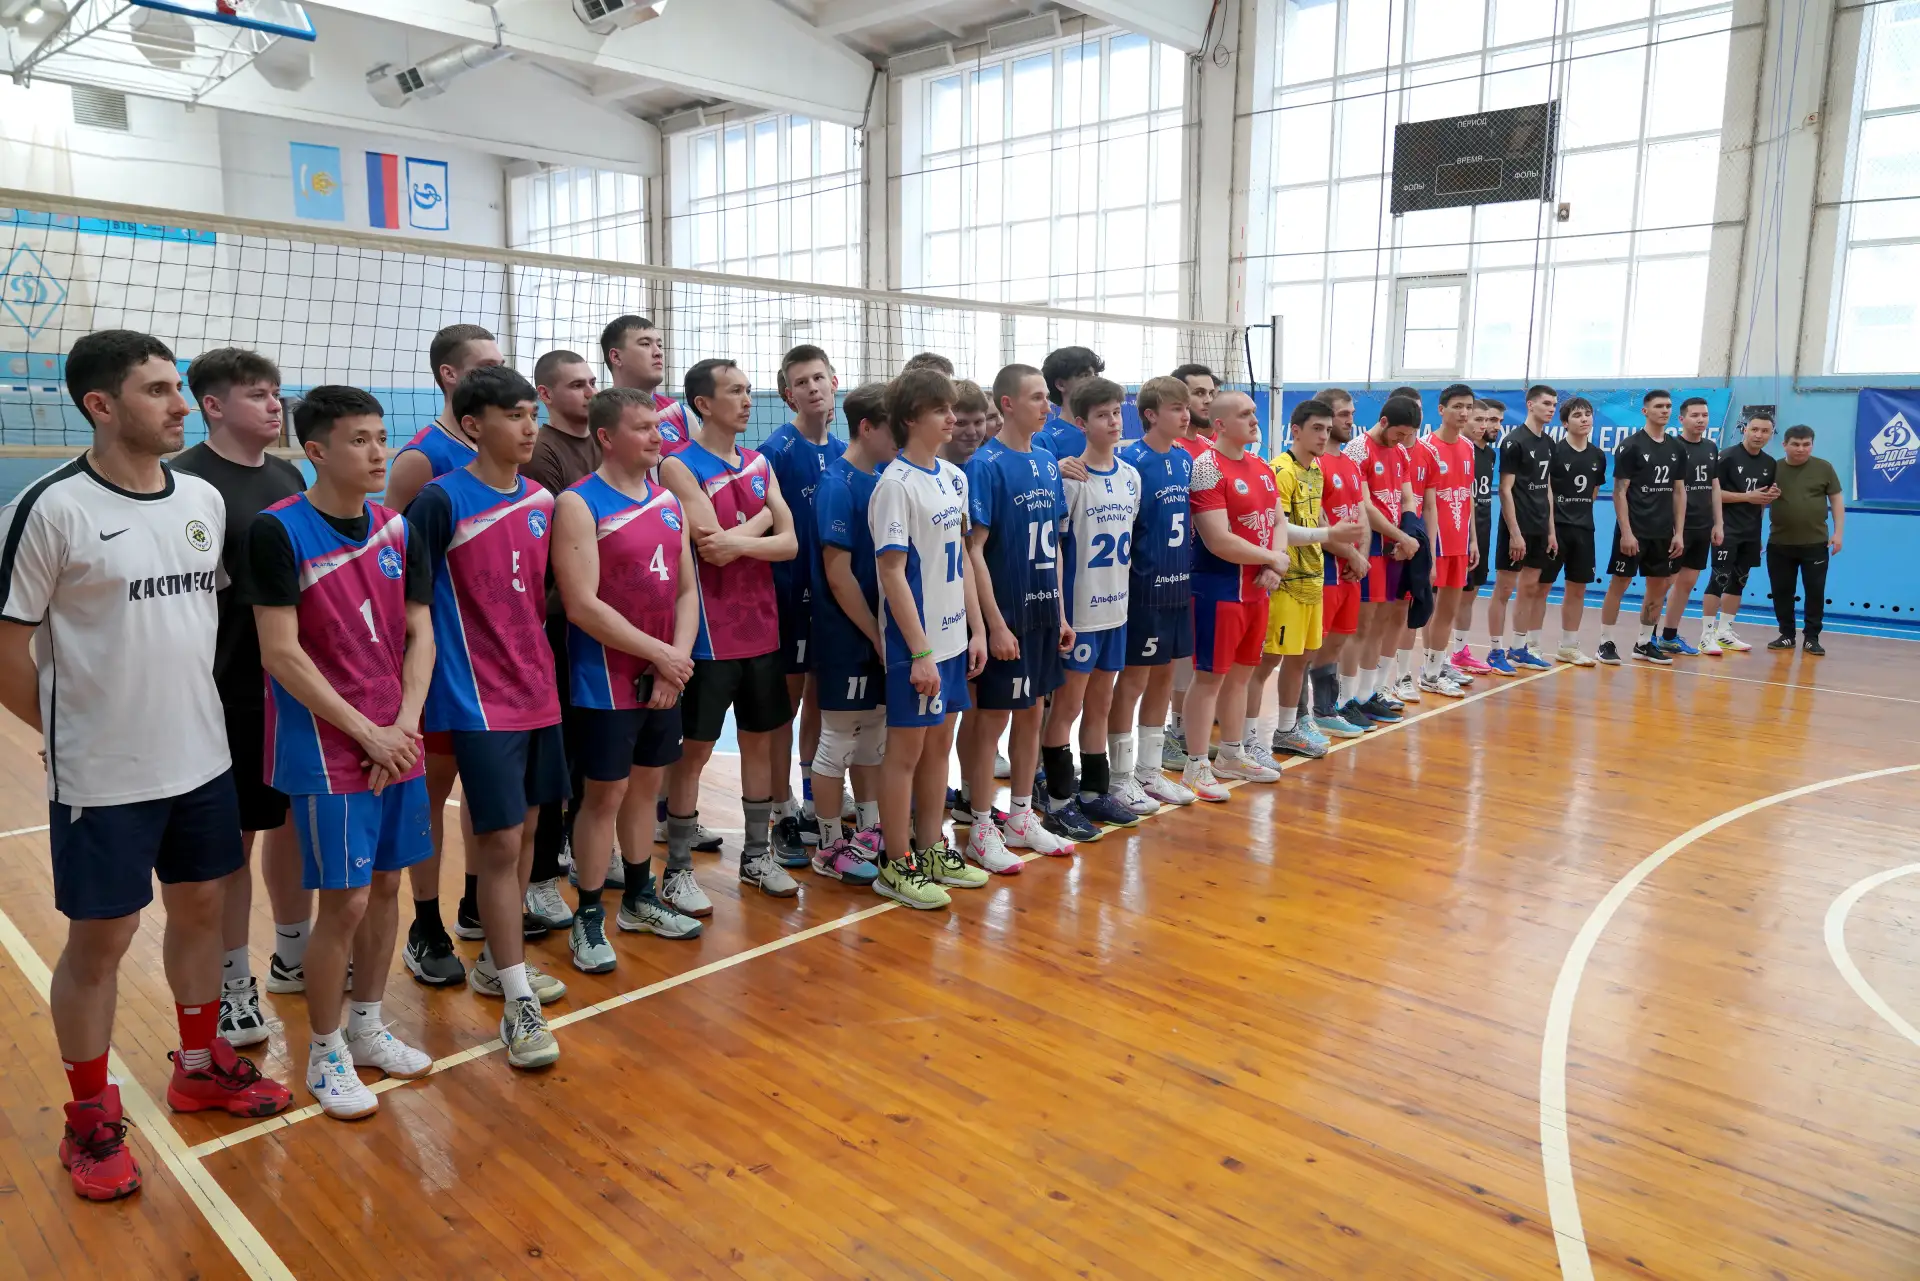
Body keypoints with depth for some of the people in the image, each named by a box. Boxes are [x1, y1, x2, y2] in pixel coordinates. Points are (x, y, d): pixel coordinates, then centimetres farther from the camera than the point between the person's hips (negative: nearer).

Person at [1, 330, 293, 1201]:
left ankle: (201, 1065, 36)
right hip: (103, 775, -5)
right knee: (98, 940, 7)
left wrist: (198, 710, 11)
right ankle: (92, 1118, 26)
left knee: (201, 909, 17)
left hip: (203, 759, 5)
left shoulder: (204, 499, 3)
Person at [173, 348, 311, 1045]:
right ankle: (232, 985, 20)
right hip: (233, 695, -6)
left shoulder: (289, 475, 9)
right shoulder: (187, 480, -12)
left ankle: (293, 953, 34)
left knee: (298, 820, 16)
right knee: (233, 838, 5)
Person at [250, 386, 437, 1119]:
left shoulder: (399, 530, 6)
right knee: (345, 900, -1)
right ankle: (325, 1053, 19)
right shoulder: (279, 532, -11)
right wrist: (367, 733, -14)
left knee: (386, 886, 13)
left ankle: (367, 1026, 32)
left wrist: (405, 724, -7)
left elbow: (420, 634, 7)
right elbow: (280, 653, -14)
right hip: (325, 753, -5)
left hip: (398, 746, 6)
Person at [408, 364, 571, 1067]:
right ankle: (518, 1005, 4)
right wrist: (418, 690, -10)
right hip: (479, 699, -6)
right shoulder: (442, 499, -10)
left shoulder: (542, 500, 8)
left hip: (538, 691, 6)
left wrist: (543, 665, 14)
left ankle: (499, 960, 32)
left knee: (524, 829, 14)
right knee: (499, 841, -6)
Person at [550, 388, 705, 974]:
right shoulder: (579, 503, -11)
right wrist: (659, 654, -16)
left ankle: (639, 898, 32)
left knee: (646, 786, 17)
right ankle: (588, 919, 16)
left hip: (665, 678, 7)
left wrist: (678, 658, -6)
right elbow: (582, 605, -19)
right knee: (604, 794, 1)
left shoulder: (669, 501, 10)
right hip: (607, 682, -6)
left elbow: (686, 589, 10)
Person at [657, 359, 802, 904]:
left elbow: (789, 542, 0)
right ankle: (678, 871, 14)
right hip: (710, 633, -6)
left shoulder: (759, 464, 10)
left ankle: (757, 854, 28)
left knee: (760, 739, 14)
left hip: (761, 629, 6)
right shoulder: (680, 466, -9)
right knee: (694, 749, 2)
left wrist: (739, 542, -17)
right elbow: (714, 546, -20)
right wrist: (761, 519, -7)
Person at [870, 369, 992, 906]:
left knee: (939, 745, 15)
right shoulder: (896, 484, -14)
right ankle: (896, 867, 15)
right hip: (916, 644, -7)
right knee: (907, 750, 3)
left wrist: (976, 629, 9)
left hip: (952, 637, 7)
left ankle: (932, 853, 28)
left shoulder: (954, 476, 9)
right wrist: (920, 653, -18)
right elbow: (892, 573, -17)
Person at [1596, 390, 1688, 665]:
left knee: (1658, 586, 9)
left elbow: (1679, 492, 13)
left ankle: (1645, 643, 19)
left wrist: (1678, 532, 6)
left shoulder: (1677, 449, 10)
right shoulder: (1630, 446, -7)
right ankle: (1606, 642, 5)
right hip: (1633, 530, -6)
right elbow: (1620, 492, -10)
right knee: (1619, 583, -2)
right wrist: (1626, 532, -16)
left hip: (1663, 532, 6)